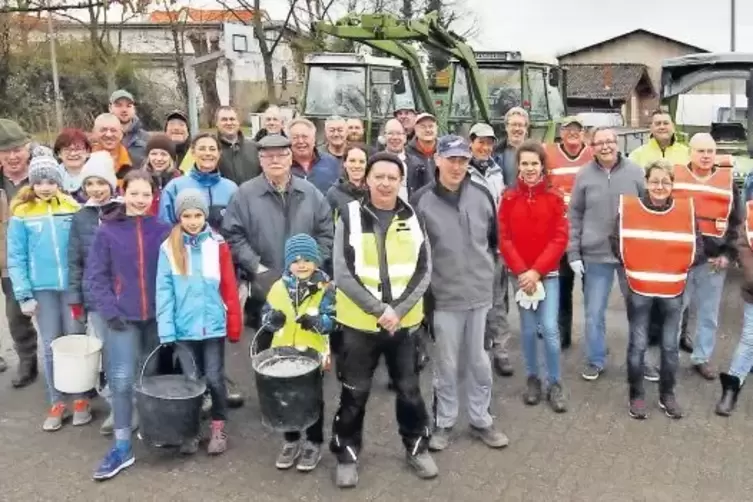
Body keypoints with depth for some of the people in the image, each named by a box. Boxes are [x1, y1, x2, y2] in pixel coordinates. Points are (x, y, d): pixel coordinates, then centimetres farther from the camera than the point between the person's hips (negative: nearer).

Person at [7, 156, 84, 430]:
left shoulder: (73, 208, 1)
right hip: (42, 289, 0)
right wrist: (24, 294, -8)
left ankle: (80, 399, 19)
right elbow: (16, 258, -2)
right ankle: (56, 403, 18)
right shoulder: (22, 214, -2)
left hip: (73, 286, 0)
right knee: (50, 346, 7)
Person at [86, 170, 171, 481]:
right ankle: (122, 447, 7)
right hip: (123, 317, -1)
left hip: (157, 316, 2)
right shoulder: (107, 231, -3)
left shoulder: (163, 230, 0)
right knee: (122, 381, -5)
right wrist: (109, 311, -12)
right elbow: (94, 277, -3)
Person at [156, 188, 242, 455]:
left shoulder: (218, 245, -3)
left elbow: (229, 288, -1)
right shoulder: (169, 248, -2)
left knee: (214, 378, 4)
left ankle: (219, 428, 22)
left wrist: (235, 325, -2)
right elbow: (164, 291, -4)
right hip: (183, 328, 1)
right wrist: (166, 332, -10)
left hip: (213, 325, -1)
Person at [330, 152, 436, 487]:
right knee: (354, 393, 9)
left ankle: (417, 448, 34)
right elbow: (342, 274, -11)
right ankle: (347, 454, 26)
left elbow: (423, 271, -2)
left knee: (409, 389, 14)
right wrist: (378, 309, -17)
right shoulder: (350, 217, -6)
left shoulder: (412, 217, 2)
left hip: (406, 322, 2)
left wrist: (398, 309, -14)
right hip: (359, 324, -2)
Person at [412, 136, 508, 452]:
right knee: (446, 364, 9)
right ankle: (444, 423, 25)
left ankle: (481, 421, 30)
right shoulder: (421, 201, -9)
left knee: (479, 361, 14)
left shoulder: (482, 196, 0)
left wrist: (485, 269, 12)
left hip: (480, 293, 3)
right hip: (444, 295, -3)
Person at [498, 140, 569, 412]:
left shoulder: (554, 197, -2)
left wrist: (537, 271, -14)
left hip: (547, 273, -1)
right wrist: (521, 271, -13)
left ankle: (555, 384, 11)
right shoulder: (509, 198, -1)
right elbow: (504, 239, -3)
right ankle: (532, 379, 25)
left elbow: (560, 238, -6)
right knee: (528, 329, 9)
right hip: (520, 274, 1)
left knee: (549, 328, -6)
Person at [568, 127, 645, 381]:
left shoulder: (635, 172, -2)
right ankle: (595, 361, 24)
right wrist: (573, 253, -2)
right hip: (595, 255, 0)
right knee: (594, 312, 7)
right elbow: (574, 216, 2)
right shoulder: (584, 175, -2)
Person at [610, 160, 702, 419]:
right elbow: (617, 243, 0)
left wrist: (675, 269, -3)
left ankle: (667, 395, 27)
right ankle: (636, 395, 18)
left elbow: (697, 249, 3)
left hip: (673, 291, 2)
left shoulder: (686, 210, 0)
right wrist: (634, 268, -1)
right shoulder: (628, 207, -4)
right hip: (639, 289, -1)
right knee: (638, 345, 3)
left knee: (670, 346, 11)